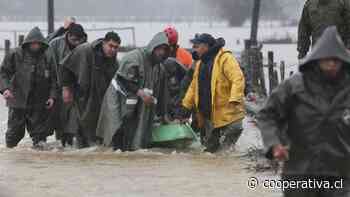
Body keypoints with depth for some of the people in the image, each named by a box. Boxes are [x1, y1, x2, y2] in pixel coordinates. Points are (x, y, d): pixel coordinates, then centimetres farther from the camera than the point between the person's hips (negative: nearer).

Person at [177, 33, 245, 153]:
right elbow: (194, 86, 23)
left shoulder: (225, 58, -11)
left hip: (227, 113, -8)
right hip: (209, 114, 8)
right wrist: (185, 106, 19)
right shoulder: (201, 63, 16)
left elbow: (238, 79, -22)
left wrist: (234, 100, -33)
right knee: (211, 147, 13)